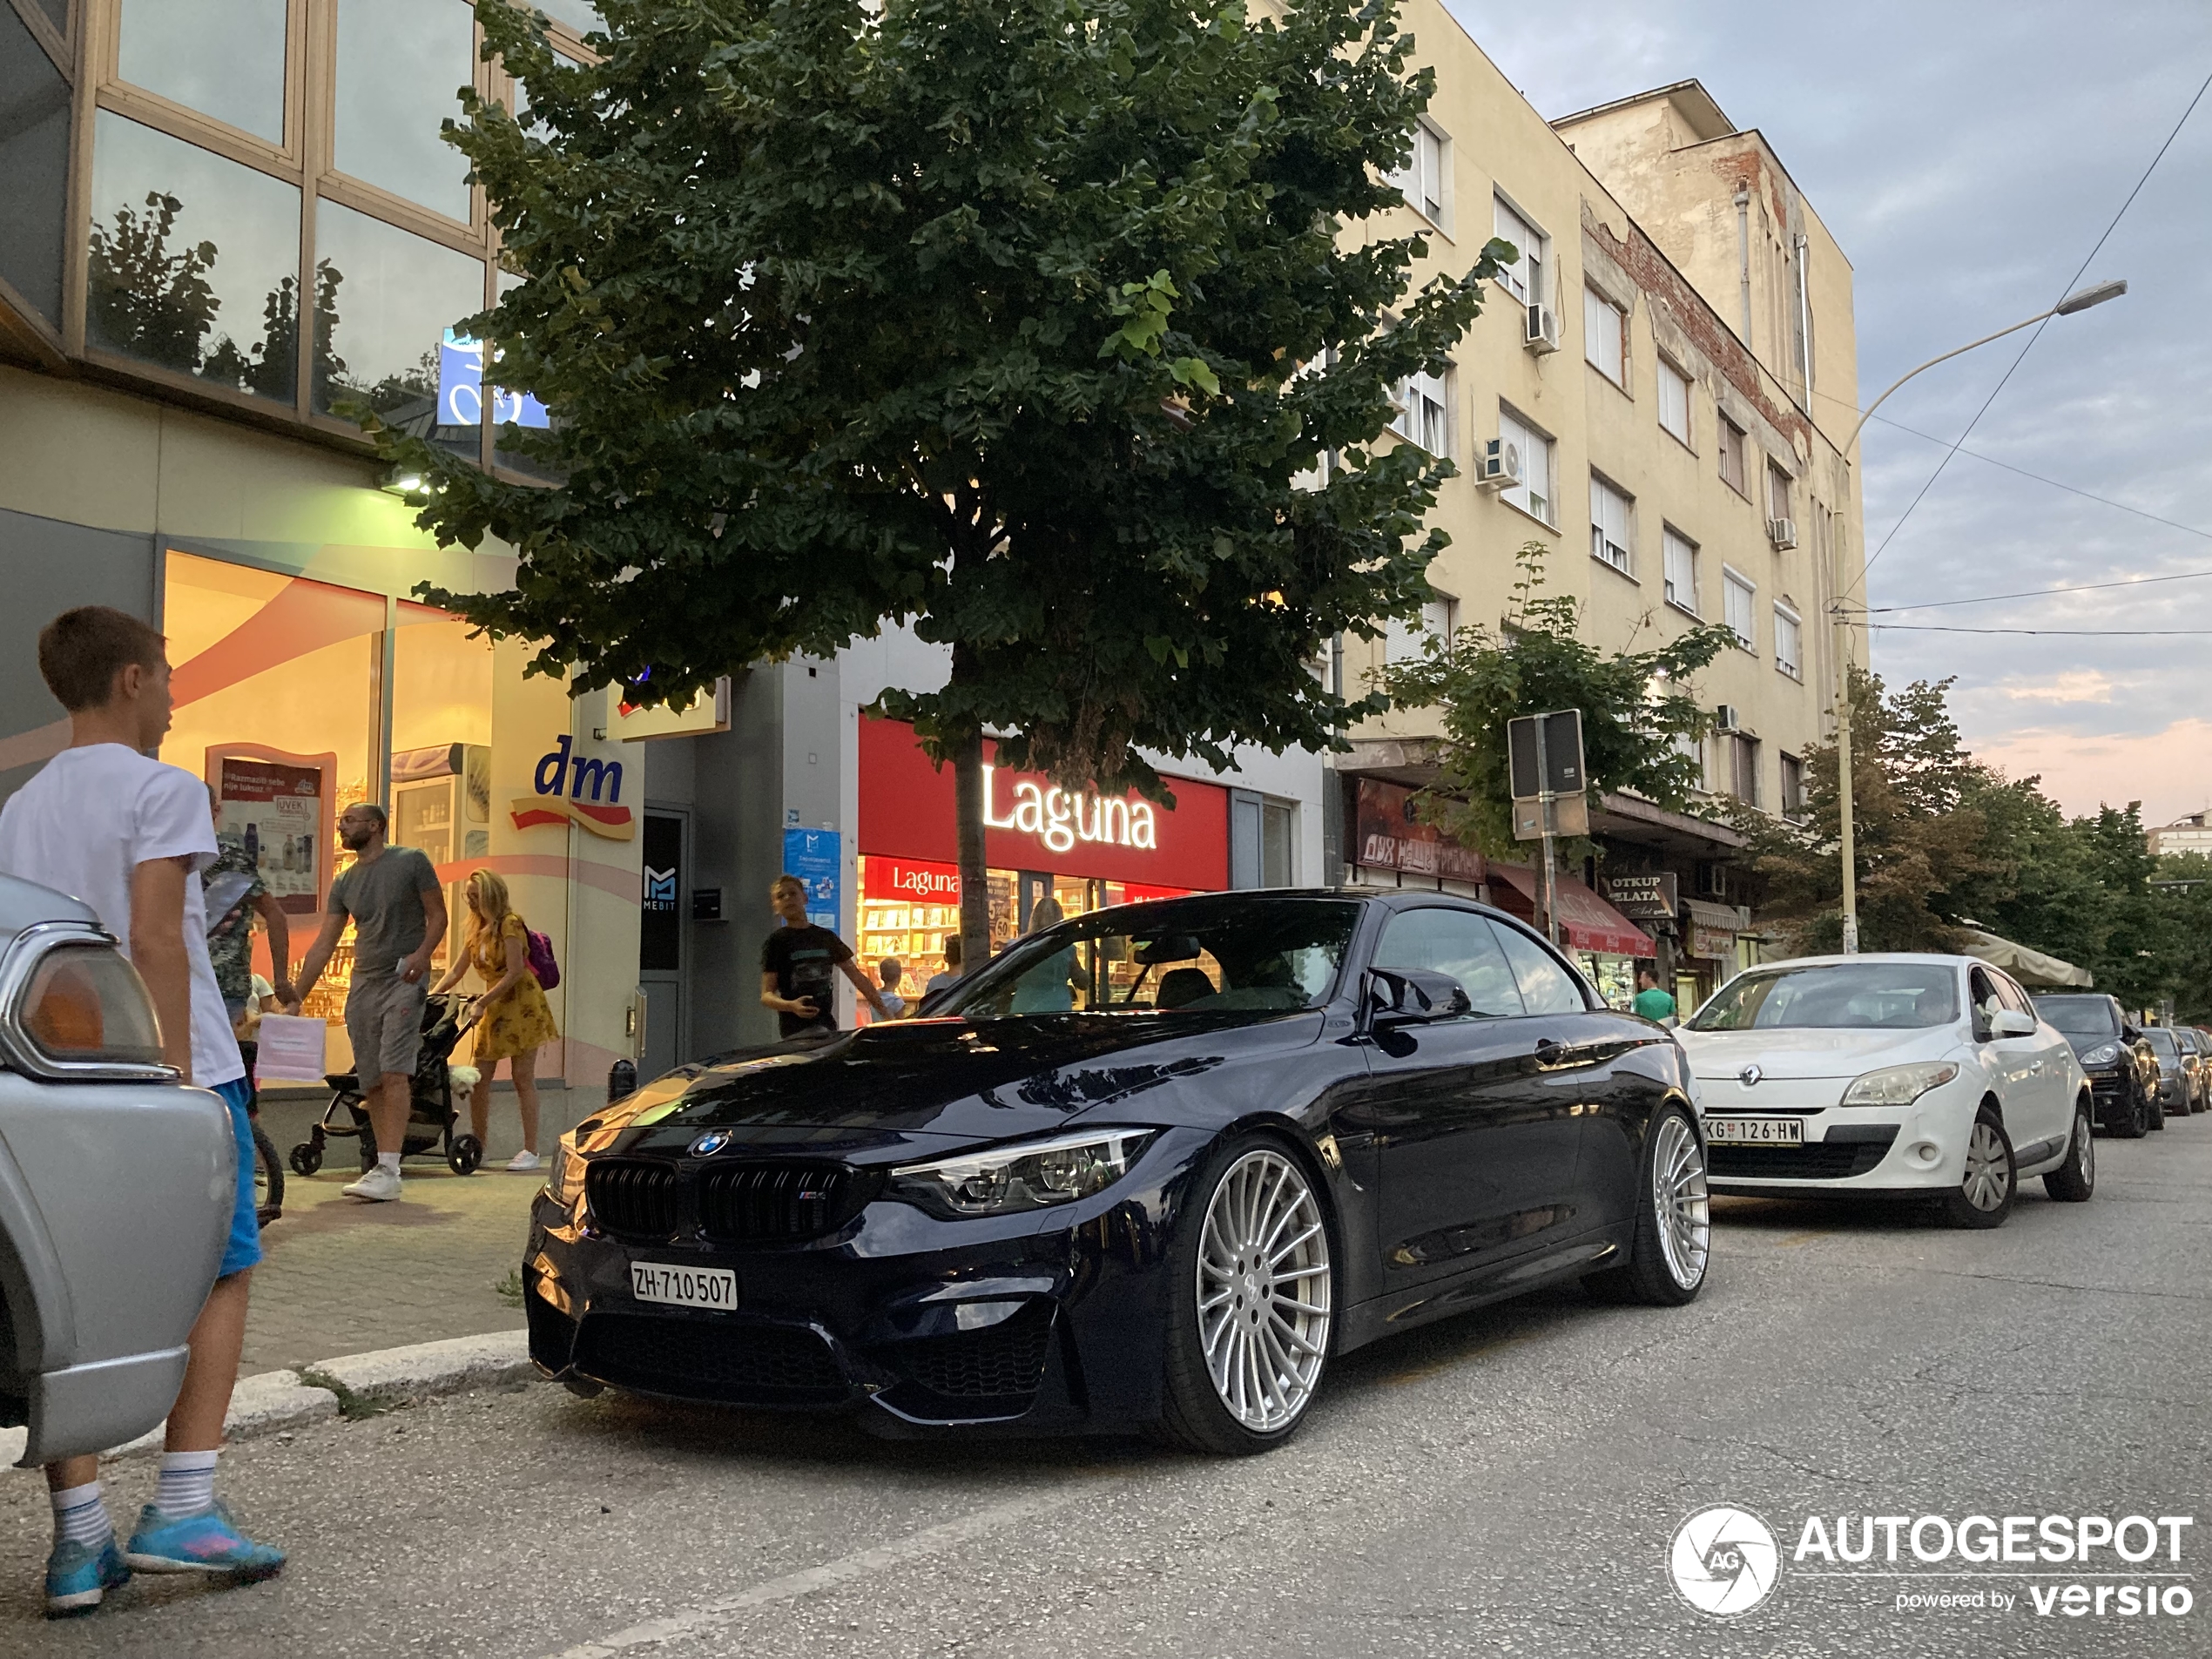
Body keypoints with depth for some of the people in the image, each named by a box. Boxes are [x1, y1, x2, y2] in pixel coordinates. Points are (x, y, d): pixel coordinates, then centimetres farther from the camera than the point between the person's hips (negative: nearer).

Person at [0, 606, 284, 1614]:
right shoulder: (161, 789, -7)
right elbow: (155, 941, -16)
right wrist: (179, 1072, -17)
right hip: (167, 1075, -6)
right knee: (220, 1276, 6)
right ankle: (183, 1510, 1)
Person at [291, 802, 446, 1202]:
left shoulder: (410, 862, 0)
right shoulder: (344, 883, 14)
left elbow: (437, 915, 0)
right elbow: (323, 944, 13)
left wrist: (422, 953, -19)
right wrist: (296, 999, 7)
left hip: (403, 979, -6)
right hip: (362, 984, 6)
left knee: (394, 1072, -16)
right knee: (371, 1081, 4)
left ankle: (389, 1172, -20)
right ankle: (382, 1169, 9)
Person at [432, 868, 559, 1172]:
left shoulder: (509, 923, -11)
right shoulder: (477, 931, 14)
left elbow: (515, 971, -18)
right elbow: (456, 971, 15)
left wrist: (482, 1002, -20)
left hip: (521, 1004, -8)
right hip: (494, 1009, 8)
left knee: (523, 1077, -6)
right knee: (478, 1078, 4)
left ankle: (531, 1151, -3)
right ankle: (476, 1147, 14)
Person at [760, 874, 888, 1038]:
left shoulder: (827, 937, 14)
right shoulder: (777, 941, 1)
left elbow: (858, 978, 18)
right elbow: (766, 995, -4)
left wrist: (885, 1013, 14)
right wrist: (790, 1006, -24)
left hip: (826, 1024, 5)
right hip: (796, 1028, -5)